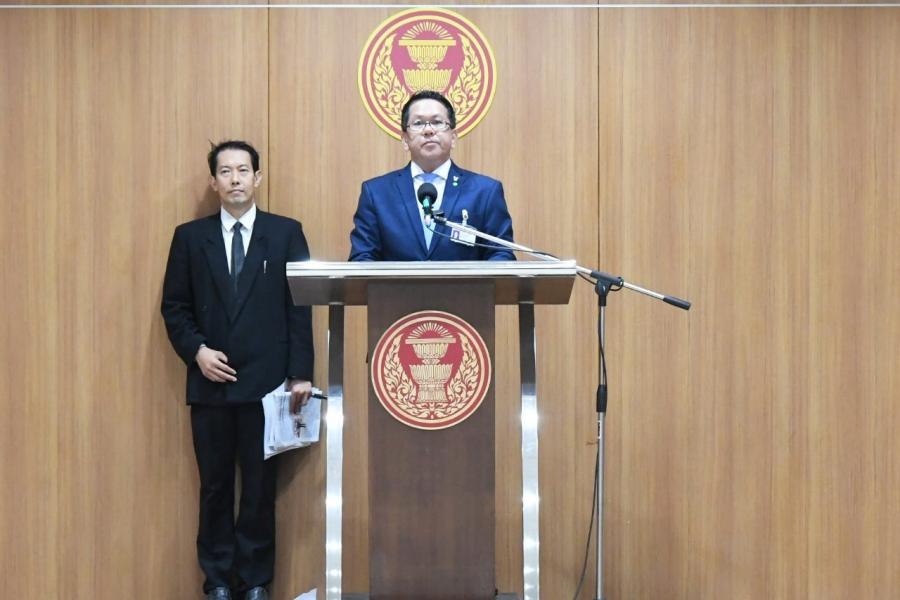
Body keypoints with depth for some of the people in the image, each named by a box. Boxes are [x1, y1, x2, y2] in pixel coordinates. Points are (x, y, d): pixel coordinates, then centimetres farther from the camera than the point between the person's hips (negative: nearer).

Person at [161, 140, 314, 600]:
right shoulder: (190, 236, 8)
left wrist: (300, 373, -6)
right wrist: (197, 351, -8)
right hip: (210, 382, 1)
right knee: (215, 485, 8)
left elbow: (301, 307, 0)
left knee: (261, 486, 5)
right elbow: (174, 306, 8)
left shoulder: (286, 233, 4)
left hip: (266, 382, -1)